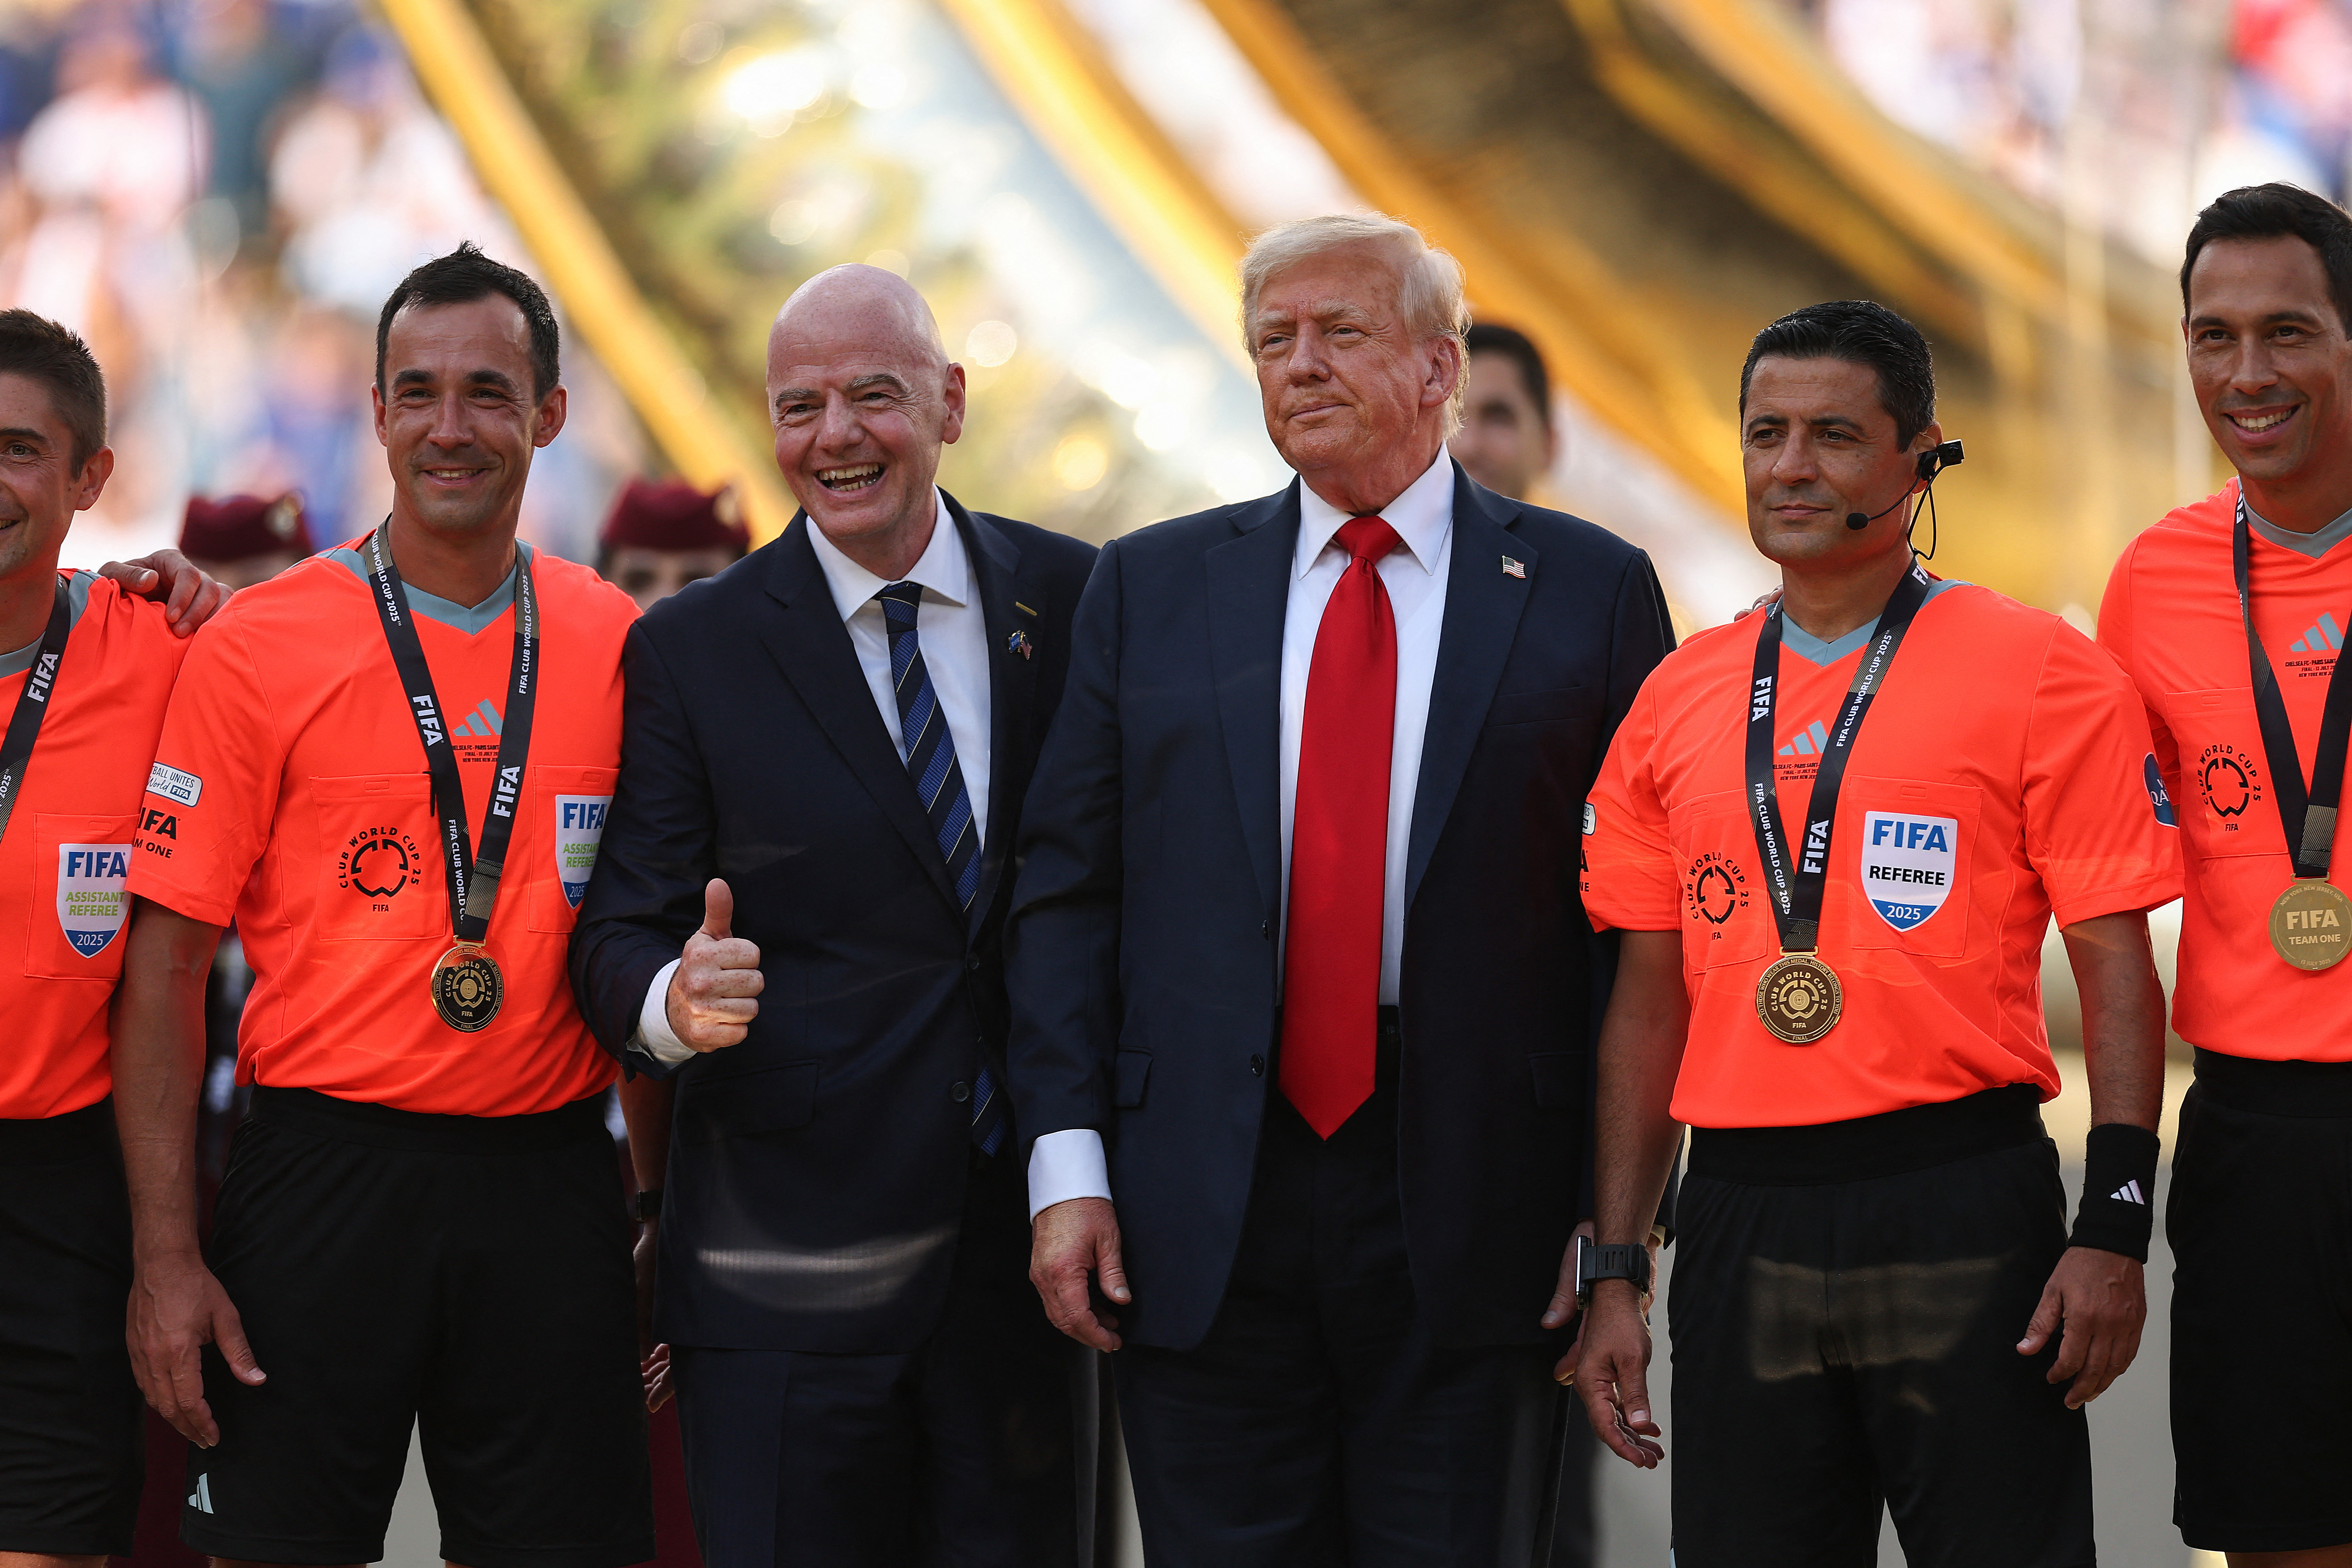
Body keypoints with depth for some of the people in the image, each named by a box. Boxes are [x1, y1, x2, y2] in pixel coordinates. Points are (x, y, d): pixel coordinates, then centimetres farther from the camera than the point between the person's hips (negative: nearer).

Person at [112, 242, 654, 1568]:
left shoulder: (617, 647, 6)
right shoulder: (256, 649, -2)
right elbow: (167, 965, -2)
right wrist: (166, 1255, -8)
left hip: (548, 1186, 2)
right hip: (326, 1172, -2)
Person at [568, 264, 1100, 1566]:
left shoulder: (1073, 601, 6)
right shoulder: (688, 650, 1)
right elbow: (618, 934, -1)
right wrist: (673, 999, -25)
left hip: (1029, 1248, 2)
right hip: (786, 1254, -2)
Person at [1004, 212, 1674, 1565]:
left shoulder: (1587, 591, 4)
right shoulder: (1152, 589, 11)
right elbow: (1068, 887, 8)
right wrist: (1068, 1163, -2)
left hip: (1472, 1212, -2)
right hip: (1202, 1216, 2)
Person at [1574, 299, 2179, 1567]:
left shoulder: (2038, 672, -1)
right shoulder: (1681, 700, 11)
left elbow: (2117, 970, -4)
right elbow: (1649, 994, 13)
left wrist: (2115, 1230, -12)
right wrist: (1616, 1271, 9)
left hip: (1964, 1218, -4)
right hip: (1741, 1214, 4)